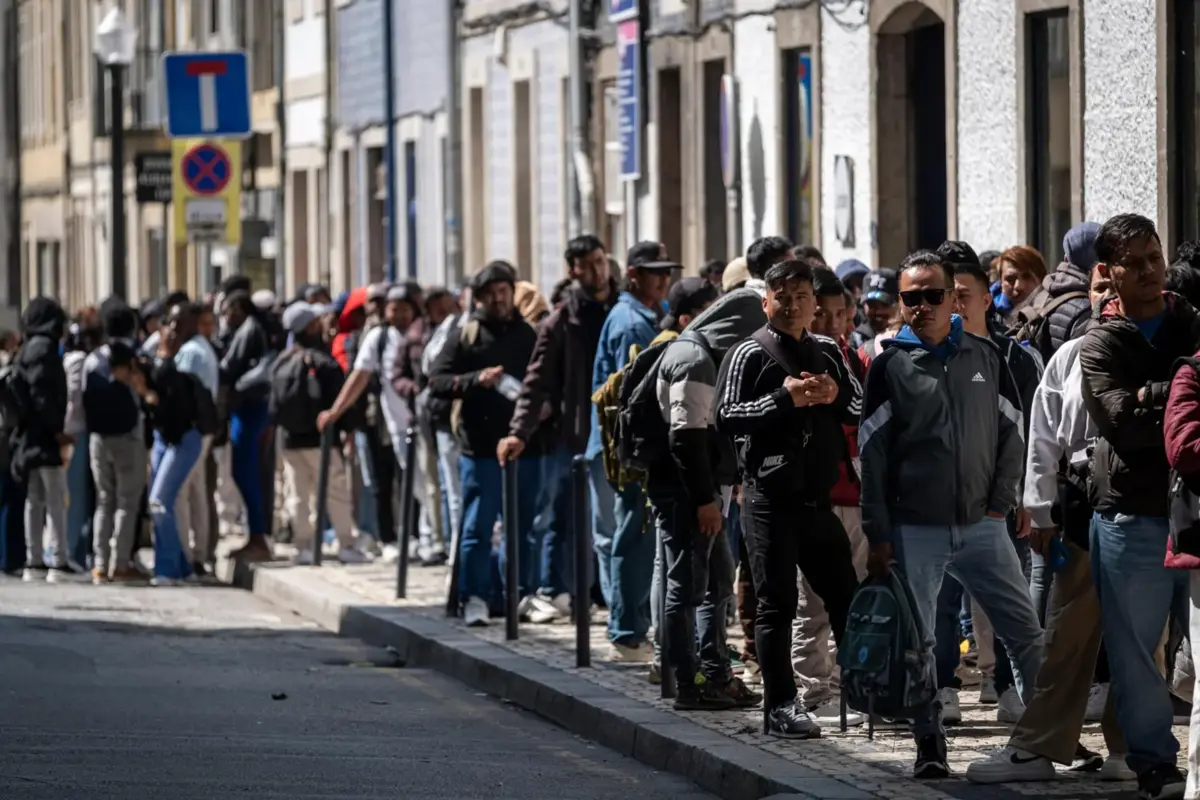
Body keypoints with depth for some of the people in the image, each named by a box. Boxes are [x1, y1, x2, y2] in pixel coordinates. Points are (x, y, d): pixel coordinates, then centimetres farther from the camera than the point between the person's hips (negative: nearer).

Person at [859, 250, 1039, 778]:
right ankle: (929, 745, 9)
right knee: (917, 643, 1)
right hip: (915, 531, -2)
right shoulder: (890, 366, 0)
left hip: (981, 526, 2)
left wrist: (1000, 504, 1)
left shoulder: (986, 358, 7)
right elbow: (872, 455, -2)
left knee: (1026, 633, 0)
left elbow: (1012, 436, 11)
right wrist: (877, 537, -6)